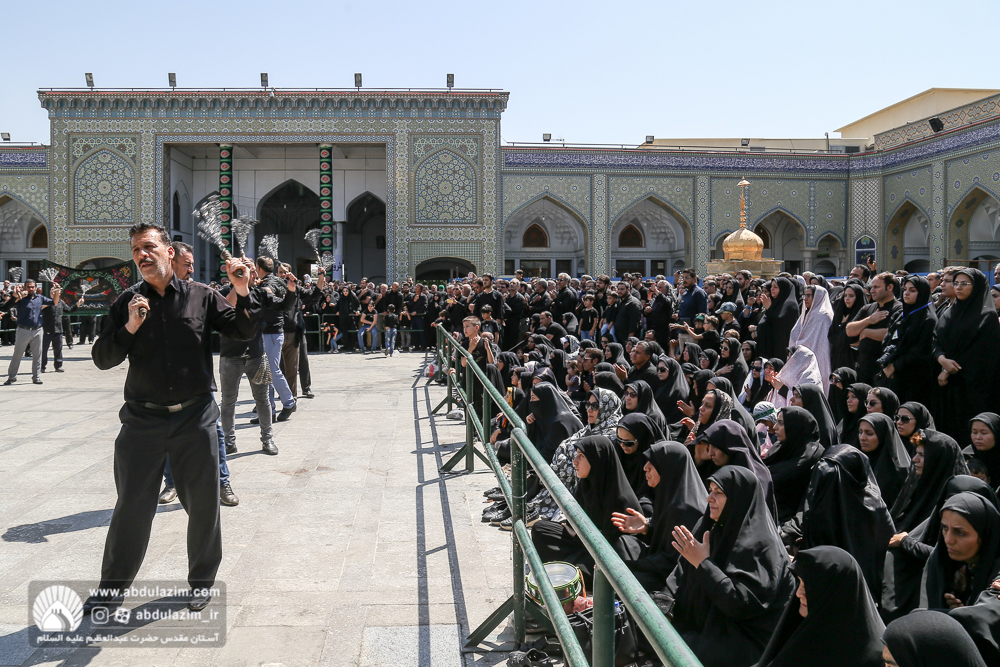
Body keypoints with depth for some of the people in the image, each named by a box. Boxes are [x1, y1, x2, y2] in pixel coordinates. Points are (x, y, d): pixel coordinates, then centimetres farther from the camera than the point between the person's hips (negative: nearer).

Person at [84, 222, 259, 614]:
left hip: (195, 418, 0)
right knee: (132, 506, 7)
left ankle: (202, 581, 29)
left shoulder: (201, 297, 1)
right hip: (143, 419, 1)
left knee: (203, 503, 9)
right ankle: (113, 587, 26)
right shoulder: (127, 304, 4)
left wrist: (243, 294, -16)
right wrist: (129, 328, -16)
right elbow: (102, 359, 0)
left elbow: (244, 332, 0)